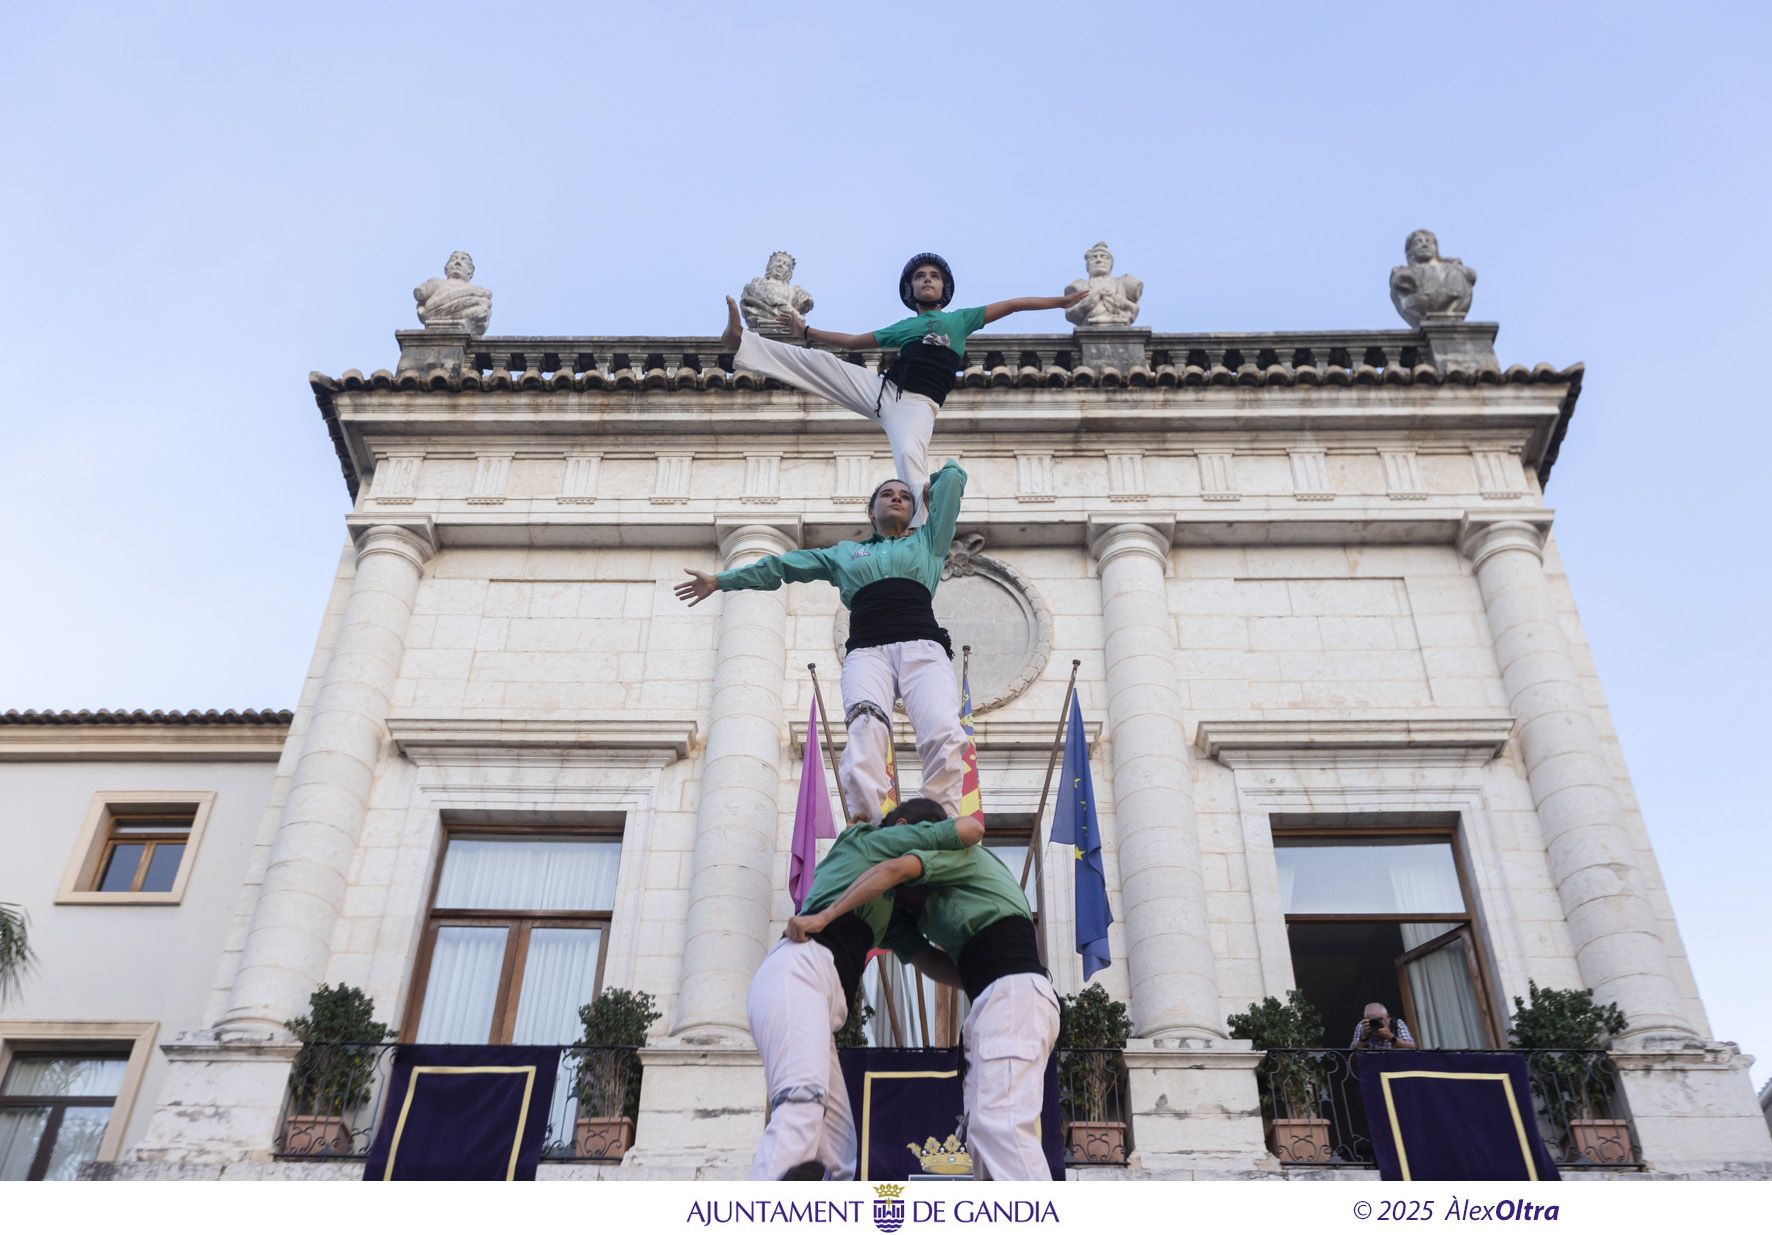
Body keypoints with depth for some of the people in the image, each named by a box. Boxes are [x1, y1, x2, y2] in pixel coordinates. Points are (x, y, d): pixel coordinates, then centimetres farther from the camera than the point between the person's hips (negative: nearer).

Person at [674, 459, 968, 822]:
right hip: (867, 651, 0)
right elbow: (783, 565, 38)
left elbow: (953, 477, 33)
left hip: (922, 646, 0)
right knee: (865, 727, -34)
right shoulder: (846, 552, 35)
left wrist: (930, 490, 52)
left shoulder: (927, 540, 32)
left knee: (943, 734, -31)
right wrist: (721, 580, 41)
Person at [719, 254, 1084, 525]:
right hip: (880, 388, 4)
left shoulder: (962, 319, 21)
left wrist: (1061, 300, 14)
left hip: (918, 403, -3)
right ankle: (741, 340, -13)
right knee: (813, 360, -10)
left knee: (910, 454, -35)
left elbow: (1012, 304, 18)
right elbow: (852, 341, 32)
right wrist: (806, 330, 30)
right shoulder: (902, 328, 27)